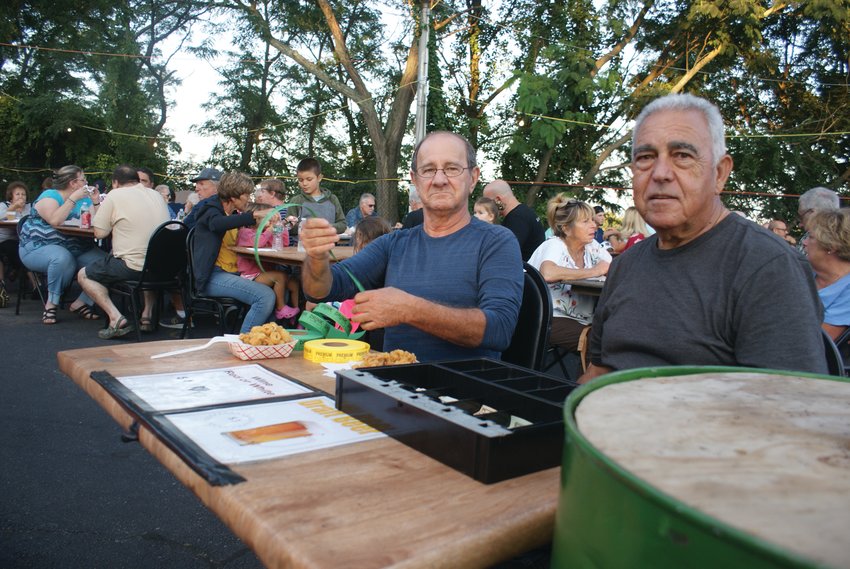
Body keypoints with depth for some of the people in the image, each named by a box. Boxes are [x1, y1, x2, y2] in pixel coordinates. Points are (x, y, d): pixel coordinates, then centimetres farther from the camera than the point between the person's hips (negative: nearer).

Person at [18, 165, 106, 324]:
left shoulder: (85, 199, 13)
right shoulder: (49, 196, -4)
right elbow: (55, 221, -25)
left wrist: (96, 203, -7)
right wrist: (73, 199, -20)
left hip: (76, 250, 6)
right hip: (38, 248, -6)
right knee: (63, 258, -39)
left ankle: (80, 303, -10)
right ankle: (51, 303, -20)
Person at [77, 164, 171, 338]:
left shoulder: (115, 196, -3)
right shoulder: (157, 195, 13)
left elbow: (99, 233, -1)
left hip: (132, 266, -6)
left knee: (83, 275, 16)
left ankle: (116, 318, -2)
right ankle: (147, 314, 23)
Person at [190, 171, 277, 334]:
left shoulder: (233, 214, 21)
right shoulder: (211, 210, -4)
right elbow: (217, 223, -29)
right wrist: (254, 215, -39)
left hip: (233, 273, 8)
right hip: (213, 276, -8)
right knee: (266, 297, -27)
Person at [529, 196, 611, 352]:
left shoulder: (592, 247, 11)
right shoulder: (554, 245, -8)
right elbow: (547, 273, -30)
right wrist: (592, 272, -19)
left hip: (582, 321, 6)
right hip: (553, 320, -6)